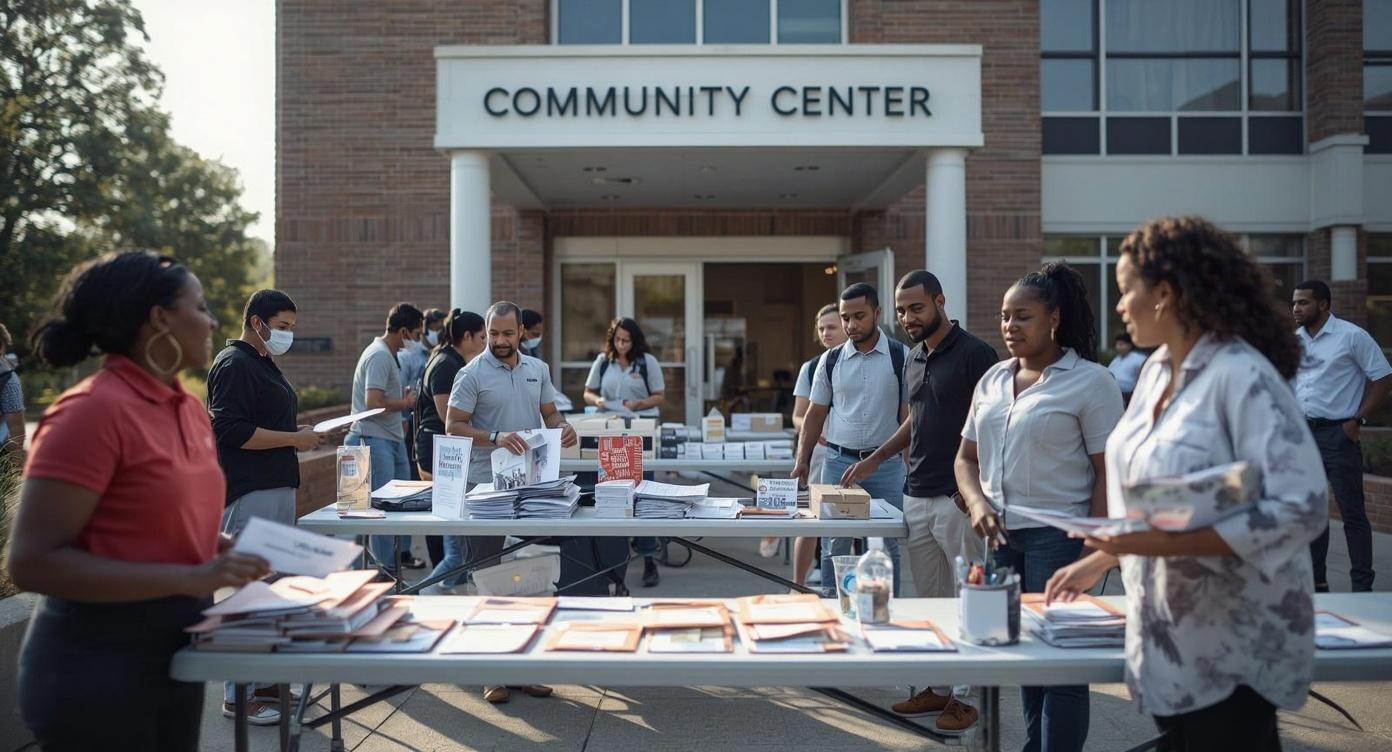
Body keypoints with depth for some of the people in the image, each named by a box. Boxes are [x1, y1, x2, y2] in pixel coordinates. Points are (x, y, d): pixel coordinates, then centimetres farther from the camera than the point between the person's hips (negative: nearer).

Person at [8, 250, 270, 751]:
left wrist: (223, 551, 1)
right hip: (99, 668, -8)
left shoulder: (191, 409, 6)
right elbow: (31, 562, -23)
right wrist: (189, 579, -26)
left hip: (176, 658, 8)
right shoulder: (92, 410, -19)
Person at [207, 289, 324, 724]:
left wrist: (298, 433, 11)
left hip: (276, 488, 11)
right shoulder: (234, 364, -12)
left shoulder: (263, 363, 20)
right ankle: (239, 695, 0)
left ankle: (265, 680, 24)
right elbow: (232, 431, -21)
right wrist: (294, 439, -17)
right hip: (250, 495, -11)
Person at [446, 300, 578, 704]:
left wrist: (563, 428, -5)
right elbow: (453, 425, -10)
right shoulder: (472, 374, -6)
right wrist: (495, 438, -24)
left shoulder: (538, 369, 10)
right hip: (487, 487, -5)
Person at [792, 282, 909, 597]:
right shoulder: (830, 360, 6)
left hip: (885, 463, -2)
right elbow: (815, 414, 10)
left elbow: (908, 415, -2)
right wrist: (802, 460, 3)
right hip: (838, 461, 2)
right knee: (834, 545, 6)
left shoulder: (901, 356, -1)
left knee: (887, 545, 7)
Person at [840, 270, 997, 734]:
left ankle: (968, 695, 12)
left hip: (958, 498, -7)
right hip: (916, 496, 8)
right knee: (930, 600, 13)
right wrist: (874, 460, 16)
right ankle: (939, 687, 23)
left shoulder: (973, 354, -9)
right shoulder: (913, 359, 14)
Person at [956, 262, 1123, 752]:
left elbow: (1108, 472, -9)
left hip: (1058, 538, -6)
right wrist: (978, 503, -5)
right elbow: (967, 458, 14)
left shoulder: (1089, 381, -6)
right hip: (1000, 535, 6)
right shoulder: (992, 380, 11)